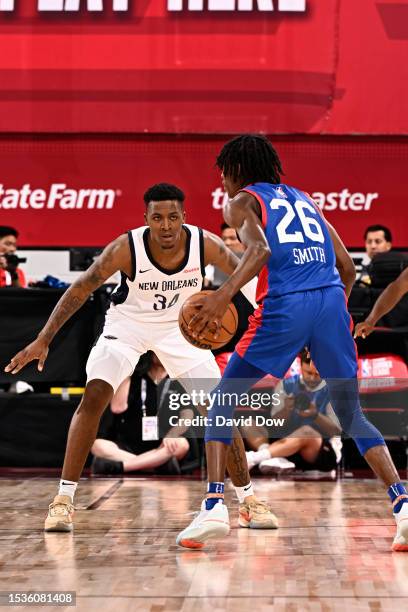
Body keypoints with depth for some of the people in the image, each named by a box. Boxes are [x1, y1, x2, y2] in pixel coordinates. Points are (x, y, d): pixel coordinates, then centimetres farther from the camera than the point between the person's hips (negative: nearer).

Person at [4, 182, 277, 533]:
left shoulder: (205, 244, -25)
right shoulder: (126, 248, -29)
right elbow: (80, 289, -20)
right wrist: (43, 340, -23)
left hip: (179, 327, 2)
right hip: (127, 324, -2)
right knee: (93, 396, -21)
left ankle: (248, 501, 9)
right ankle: (64, 499, -14)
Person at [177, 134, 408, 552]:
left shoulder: (241, 202, 12)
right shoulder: (305, 200, 28)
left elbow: (260, 250, -11)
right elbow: (347, 268, 23)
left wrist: (222, 298, -18)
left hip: (285, 305, -5)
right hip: (331, 299, 5)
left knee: (222, 401, 11)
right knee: (351, 414, 15)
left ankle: (214, 506, -2)